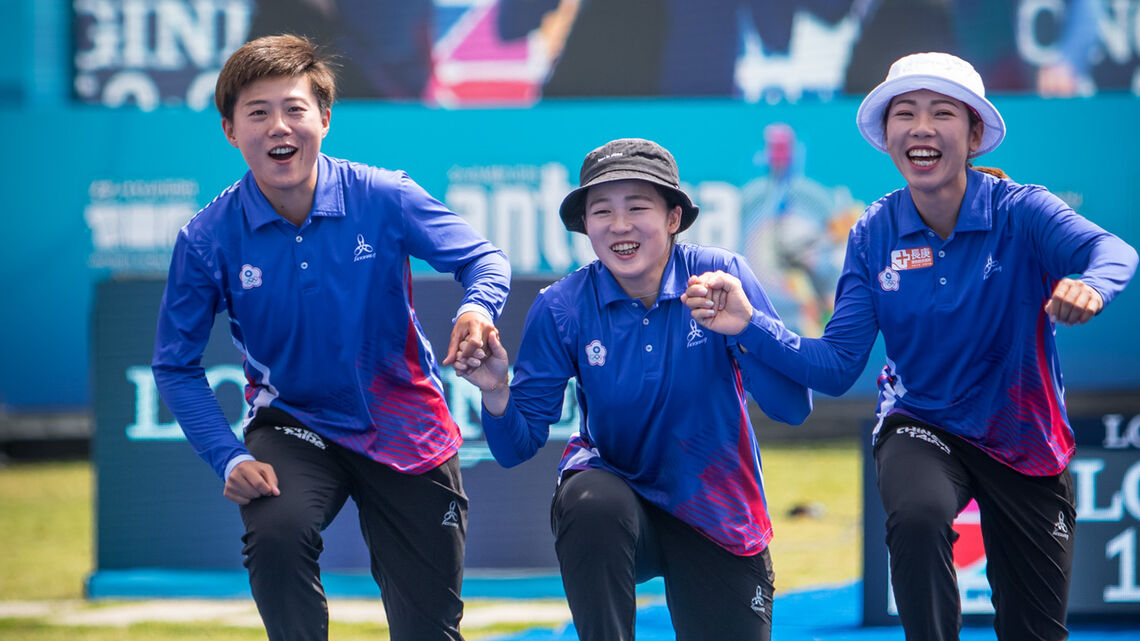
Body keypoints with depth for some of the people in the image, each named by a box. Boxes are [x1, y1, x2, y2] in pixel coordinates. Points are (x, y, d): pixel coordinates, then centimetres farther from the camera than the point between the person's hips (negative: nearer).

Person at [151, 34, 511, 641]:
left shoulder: (384, 198, -14)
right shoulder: (208, 239, -13)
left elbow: (482, 256, -2)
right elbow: (176, 366, -4)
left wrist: (477, 307, -26)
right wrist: (229, 459, -17)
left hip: (405, 429, 1)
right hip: (295, 425, -1)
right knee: (275, 533, -34)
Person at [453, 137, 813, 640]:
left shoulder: (721, 278, -14)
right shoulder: (561, 309, -10)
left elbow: (793, 408, -19)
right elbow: (517, 447, -8)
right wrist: (497, 392, -30)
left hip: (718, 516, 1)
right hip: (617, 488, -1)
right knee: (590, 503, -35)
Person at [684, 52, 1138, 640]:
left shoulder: (1019, 212, -16)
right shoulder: (875, 236, -8)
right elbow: (836, 367, -10)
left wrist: (1092, 285, -60)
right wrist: (749, 326, -25)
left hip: (1023, 441, 0)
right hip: (922, 429, 0)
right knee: (916, 516, -36)